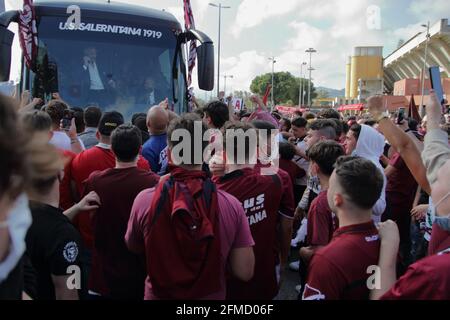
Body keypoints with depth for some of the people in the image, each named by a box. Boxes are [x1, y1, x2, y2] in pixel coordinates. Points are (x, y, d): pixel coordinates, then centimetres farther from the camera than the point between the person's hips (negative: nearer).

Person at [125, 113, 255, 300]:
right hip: (212, 295, 0)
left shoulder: (144, 199, -20)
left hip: (158, 295, 0)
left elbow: (133, 247, -1)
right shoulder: (231, 205, -20)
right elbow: (245, 272, -16)